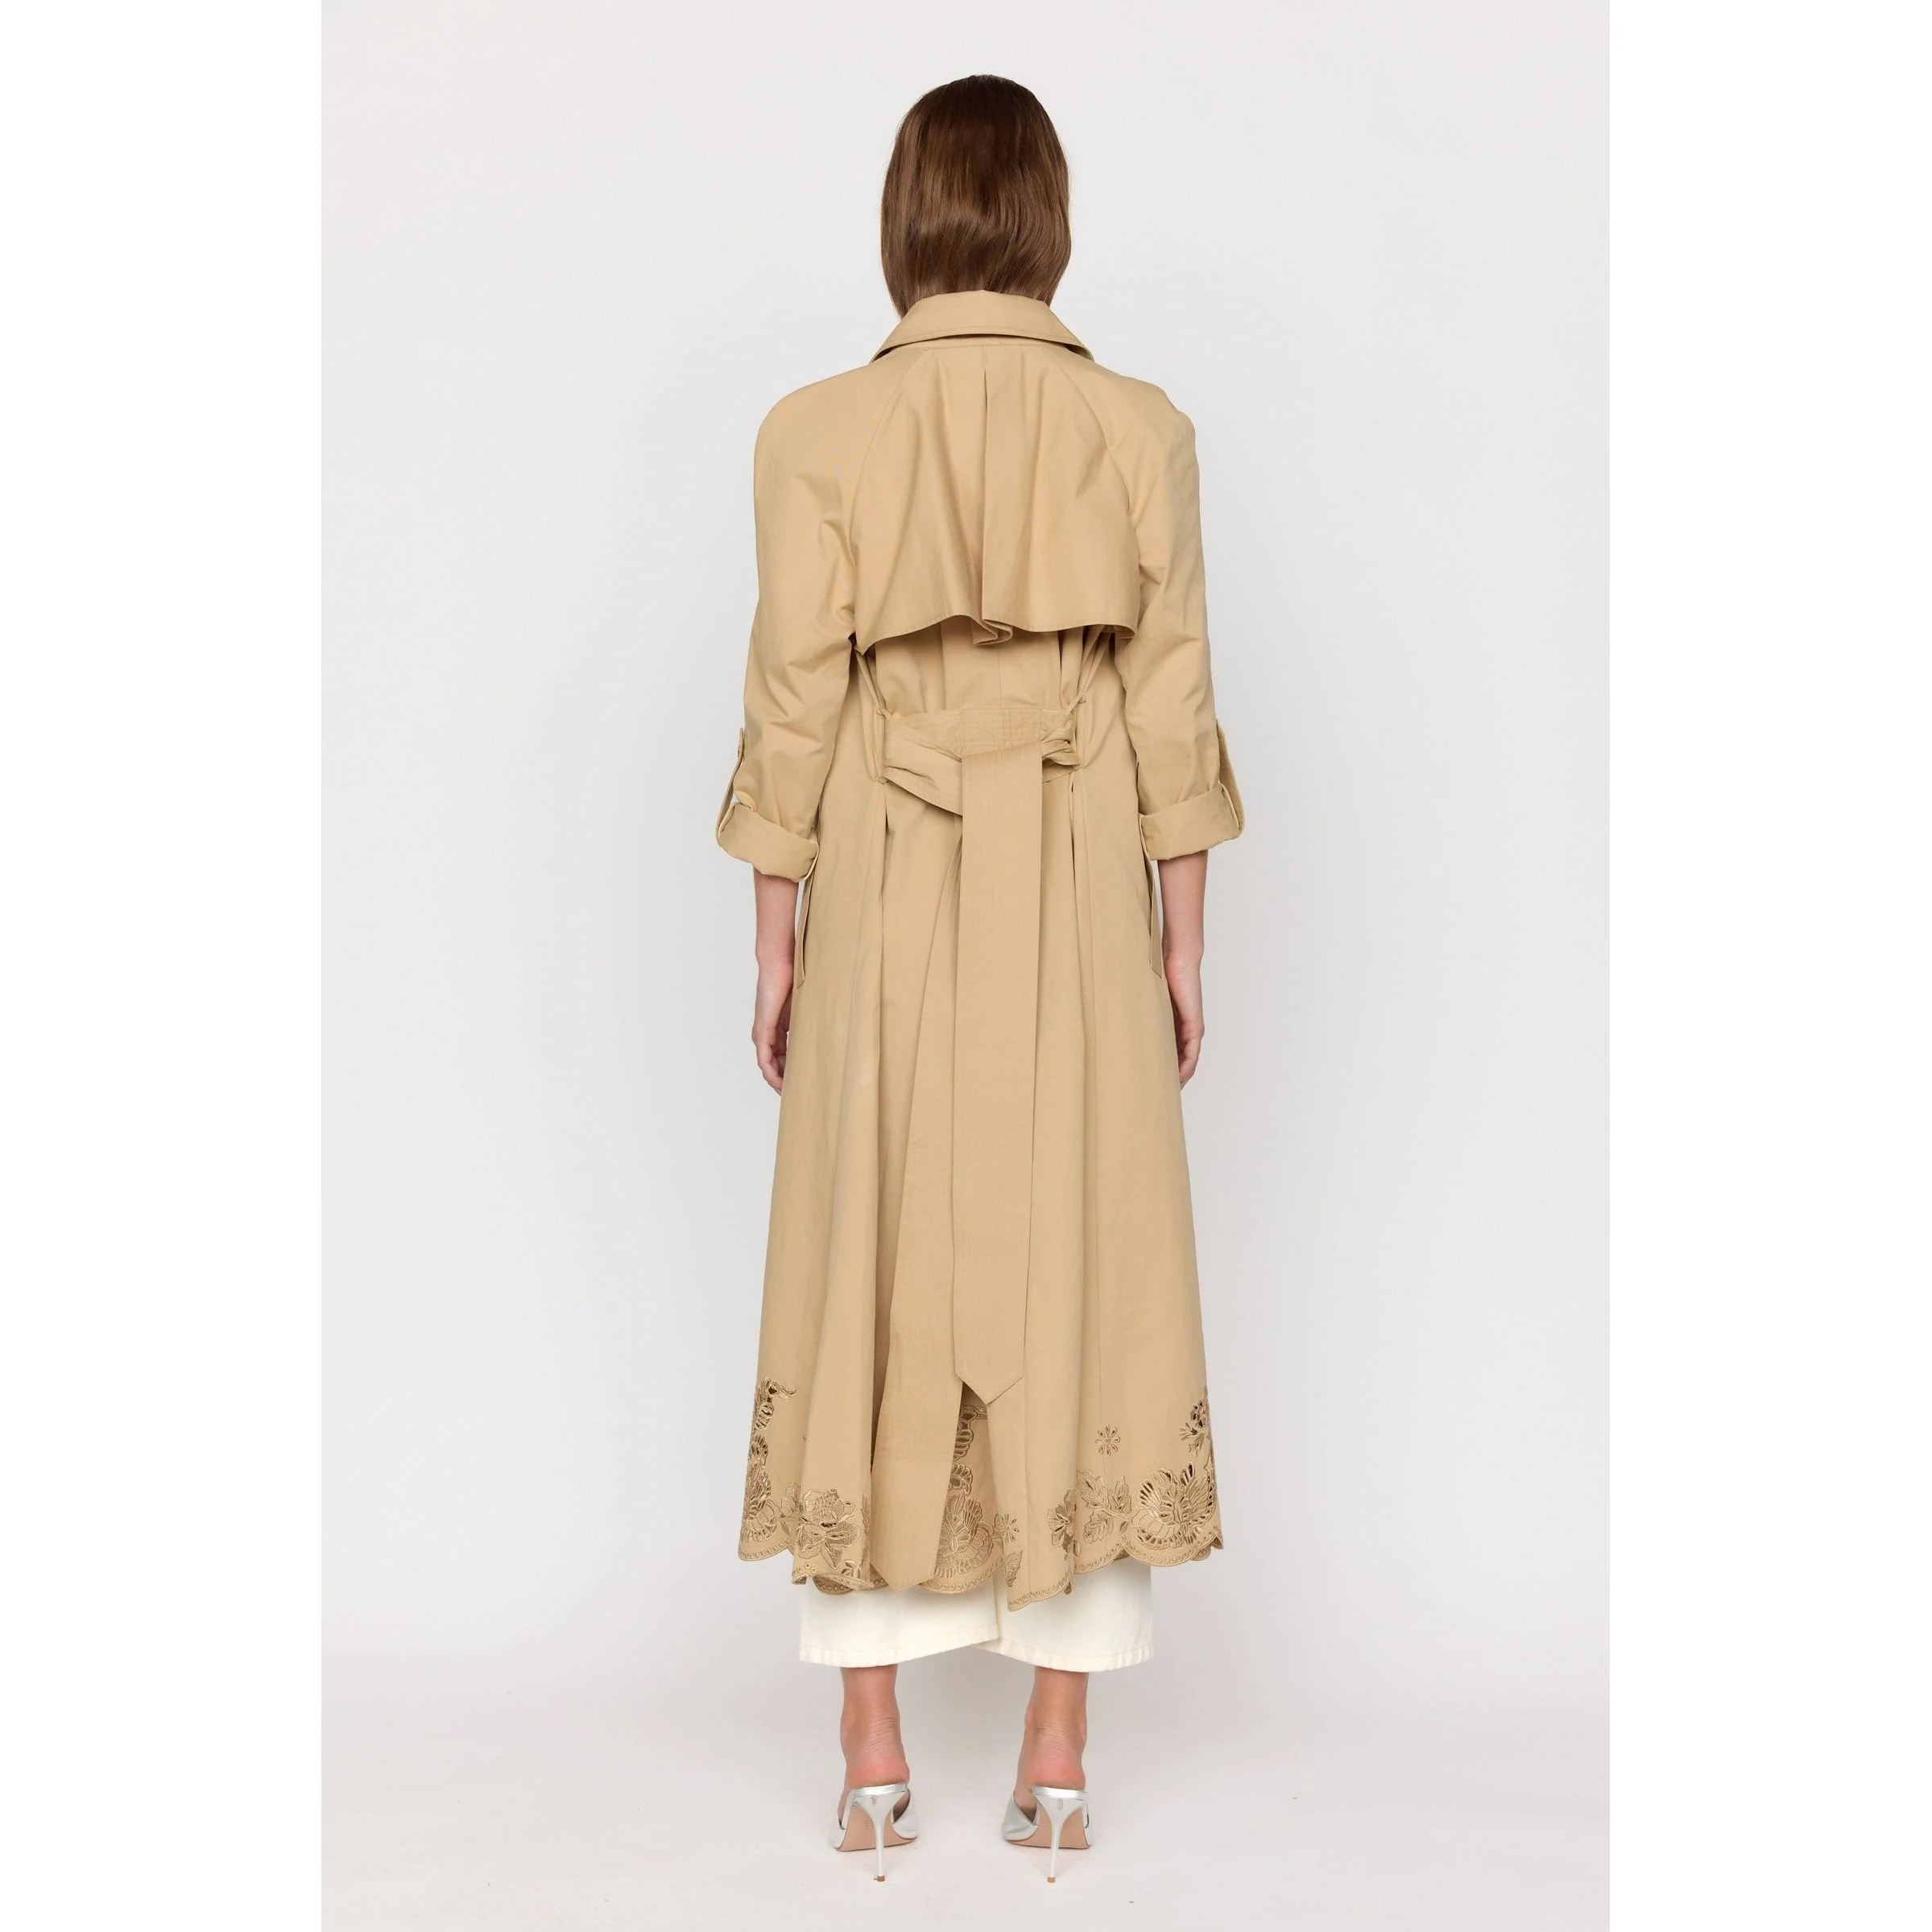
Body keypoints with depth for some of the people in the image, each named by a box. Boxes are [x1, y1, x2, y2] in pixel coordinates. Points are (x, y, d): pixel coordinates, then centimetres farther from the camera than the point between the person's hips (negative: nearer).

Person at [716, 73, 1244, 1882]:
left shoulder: (818, 431, -4)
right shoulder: (1143, 428, -1)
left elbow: (794, 710, -4)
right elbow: (1171, 710, -1)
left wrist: (775, 939, 5)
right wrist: (1182, 945, 7)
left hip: (887, 912, 0)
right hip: (1078, 915, 1)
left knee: (879, 1291, 9)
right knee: (1080, 1287, 8)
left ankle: (873, 1754, 16)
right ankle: (1057, 1753, 15)